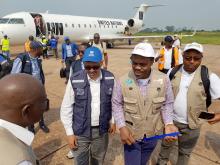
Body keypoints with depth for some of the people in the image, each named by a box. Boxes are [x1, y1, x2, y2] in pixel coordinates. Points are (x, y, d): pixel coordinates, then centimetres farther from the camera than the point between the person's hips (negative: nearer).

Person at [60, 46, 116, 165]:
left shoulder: (110, 78, -9)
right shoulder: (75, 80, -16)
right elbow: (66, 108, -9)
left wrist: (112, 121, 6)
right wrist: (69, 133, -8)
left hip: (102, 130, 2)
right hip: (80, 131, -2)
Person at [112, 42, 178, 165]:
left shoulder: (164, 80, -13)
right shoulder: (123, 81, -17)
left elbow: (167, 104, -1)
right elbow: (117, 104, -6)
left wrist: (168, 124, -15)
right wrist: (122, 127, -15)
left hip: (153, 134, 2)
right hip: (131, 134, -2)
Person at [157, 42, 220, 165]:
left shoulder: (208, 76, -14)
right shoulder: (173, 72, -5)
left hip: (191, 124, -2)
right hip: (169, 119, 3)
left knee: (185, 152, 21)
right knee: (166, 145, 26)